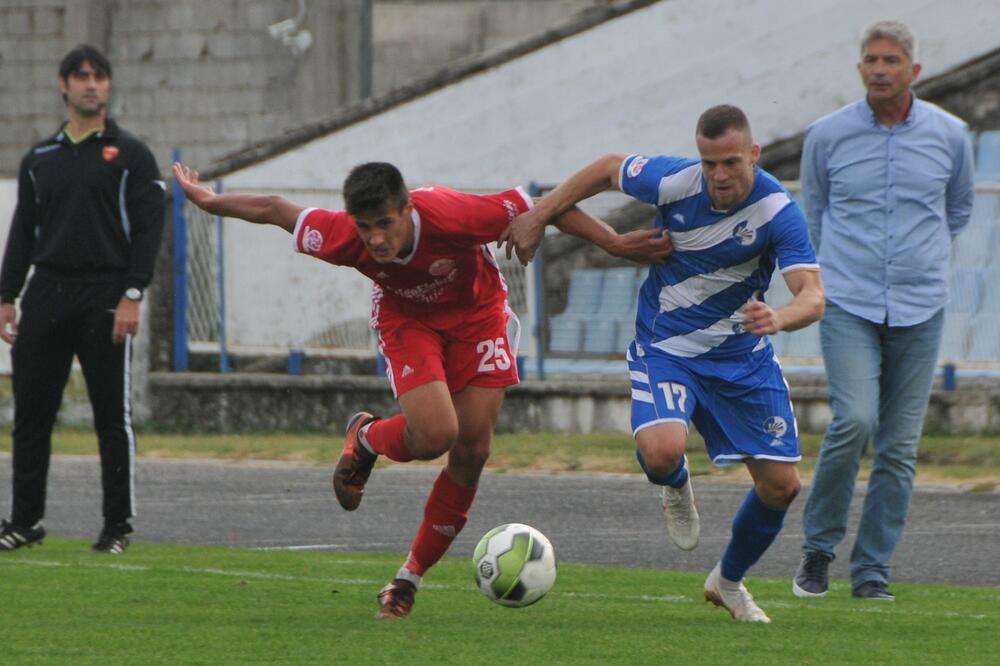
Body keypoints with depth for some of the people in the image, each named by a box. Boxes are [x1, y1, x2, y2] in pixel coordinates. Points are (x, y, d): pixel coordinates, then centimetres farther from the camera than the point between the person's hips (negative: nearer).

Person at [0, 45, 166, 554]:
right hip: (46, 295, 4)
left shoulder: (130, 155, 1)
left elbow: (148, 228, -5)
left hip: (104, 299, -4)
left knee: (113, 416, -2)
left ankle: (118, 526, 3)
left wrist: (132, 295, -14)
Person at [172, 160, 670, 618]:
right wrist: (208, 201, -1)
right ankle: (366, 438, 13)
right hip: (405, 316, 0)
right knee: (434, 434, -24)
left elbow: (543, 208, -28)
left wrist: (614, 244, -28)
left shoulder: (452, 216, -39)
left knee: (472, 451, -5)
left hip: (476, 311, 1)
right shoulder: (344, 239, -32)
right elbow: (275, 210, -15)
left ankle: (411, 576, 12)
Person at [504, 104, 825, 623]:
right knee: (662, 451, -29)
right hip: (665, 347, -1)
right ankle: (675, 487, 12)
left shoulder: (778, 211, -22)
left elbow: (812, 296, -30)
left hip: (744, 356, 1)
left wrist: (779, 318, -52)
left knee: (781, 484, 1)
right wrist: (537, 216, 1)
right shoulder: (673, 181, -19)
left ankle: (729, 580, 30)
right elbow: (607, 169, 1)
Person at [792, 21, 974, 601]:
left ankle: (872, 570, 9)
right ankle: (818, 548, -2)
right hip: (848, 305, -2)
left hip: (919, 309, 2)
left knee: (900, 445, -1)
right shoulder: (827, 135, 0)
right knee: (854, 421, -20)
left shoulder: (950, 135, 3)